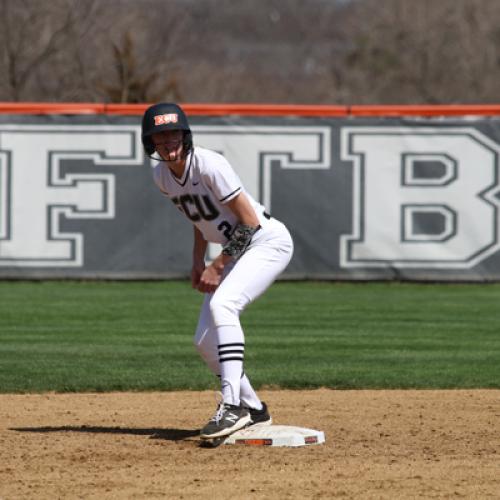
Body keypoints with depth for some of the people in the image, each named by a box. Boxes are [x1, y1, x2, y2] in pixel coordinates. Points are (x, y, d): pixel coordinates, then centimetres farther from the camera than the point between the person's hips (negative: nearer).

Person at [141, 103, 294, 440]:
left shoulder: (209, 165, -24)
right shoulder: (162, 175, 1)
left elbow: (251, 221, -22)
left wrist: (218, 266, -18)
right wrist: (198, 261, 8)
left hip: (268, 242, -9)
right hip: (235, 252, 9)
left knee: (222, 304, -31)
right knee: (205, 341, 3)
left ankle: (232, 406, -34)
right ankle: (253, 409, 19)